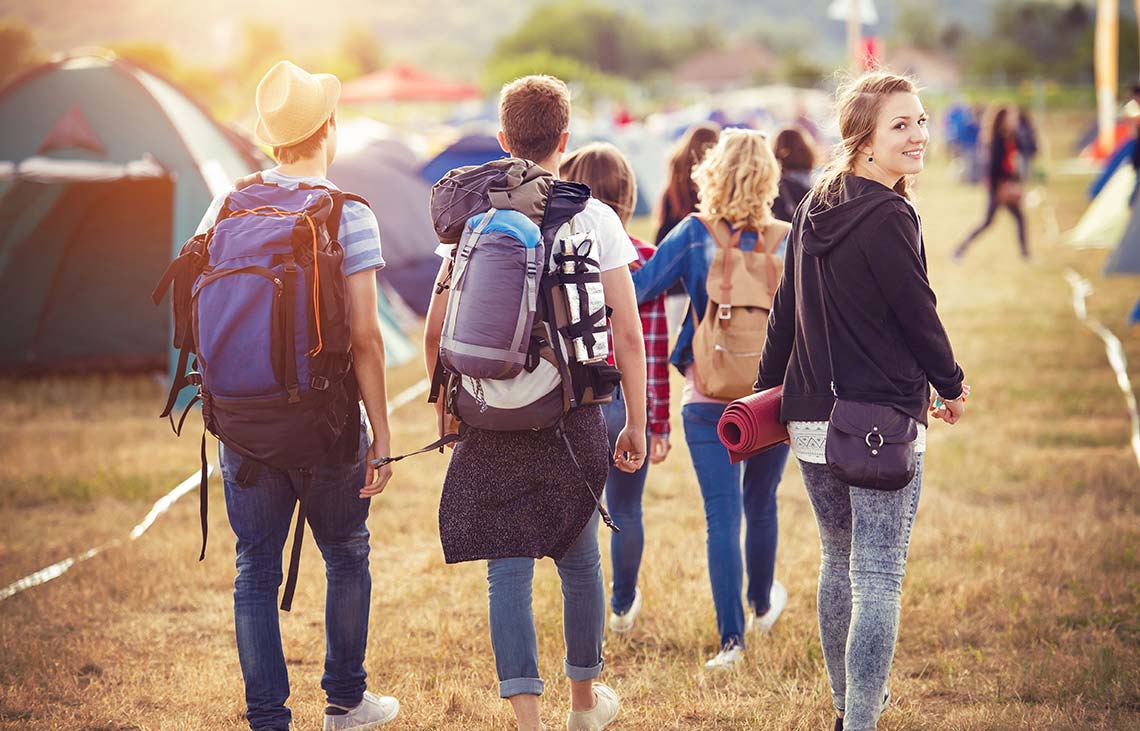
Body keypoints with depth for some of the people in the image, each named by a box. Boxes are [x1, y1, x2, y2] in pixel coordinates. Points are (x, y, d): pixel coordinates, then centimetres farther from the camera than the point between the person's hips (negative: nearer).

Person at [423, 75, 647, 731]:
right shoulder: (594, 217, -3)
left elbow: (437, 330, 3)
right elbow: (629, 334, -4)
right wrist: (637, 424, 5)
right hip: (572, 416, 0)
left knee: (508, 568, 4)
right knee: (579, 557, 17)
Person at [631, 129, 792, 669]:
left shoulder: (695, 234, -9)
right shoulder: (788, 240, -3)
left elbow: (637, 289, -12)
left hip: (709, 399, -2)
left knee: (722, 515, 1)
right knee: (760, 505, 21)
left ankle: (731, 635, -4)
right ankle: (762, 604, 42)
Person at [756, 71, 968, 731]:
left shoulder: (815, 210, 8)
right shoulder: (888, 218, -16)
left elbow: (785, 311, 15)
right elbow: (919, 315, -10)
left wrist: (769, 392, 25)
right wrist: (952, 386, 7)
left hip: (811, 421, 8)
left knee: (840, 563, 21)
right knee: (880, 579, -4)